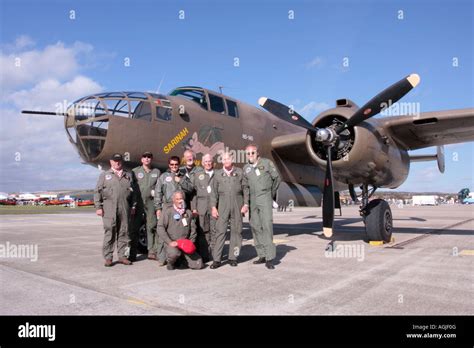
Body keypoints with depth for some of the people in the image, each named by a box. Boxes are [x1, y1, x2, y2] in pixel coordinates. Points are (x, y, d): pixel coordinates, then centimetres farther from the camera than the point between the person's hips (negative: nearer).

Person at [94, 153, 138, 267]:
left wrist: (133, 206, 8)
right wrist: (98, 207, -4)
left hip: (124, 208, 3)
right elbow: (97, 192, 5)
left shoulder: (128, 175, 17)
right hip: (109, 208, -2)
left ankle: (122, 256, 14)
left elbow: (134, 192, 16)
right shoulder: (104, 175, 11)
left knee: (123, 232, 5)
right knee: (109, 233, -3)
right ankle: (108, 258, 3)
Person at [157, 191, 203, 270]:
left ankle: (182, 259, 20)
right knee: (174, 253, -38)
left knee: (198, 265, -10)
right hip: (172, 243, -4)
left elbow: (193, 229, 16)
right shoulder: (167, 211, -1)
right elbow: (160, 228, -7)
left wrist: (191, 242, 1)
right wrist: (169, 242, -14)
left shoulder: (188, 212, 13)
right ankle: (170, 262, -1)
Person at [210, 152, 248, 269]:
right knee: (220, 231, -5)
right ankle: (216, 259, -2)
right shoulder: (218, 174, 9)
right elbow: (214, 192, 8)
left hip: (237, 206, 1)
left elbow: (245, 189, 6)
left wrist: (246, 204, -1)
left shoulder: (239, 172, 7)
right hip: (223, 206, 0)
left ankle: (233, 257, 13)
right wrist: (213, 207, 0)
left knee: (236, 231, 3)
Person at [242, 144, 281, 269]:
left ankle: (269, 258, -11)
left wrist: (272, 193, 10)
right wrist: (246, 203, 7)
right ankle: (262, 255, 15)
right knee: (255, 227, 5)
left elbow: (277, 178, 6)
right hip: (252, 200, 5)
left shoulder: (266, 163, 0)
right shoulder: (246, 168, 11)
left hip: (265, 199, -4)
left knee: (267, 226, -13)